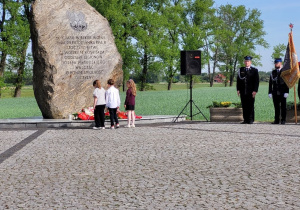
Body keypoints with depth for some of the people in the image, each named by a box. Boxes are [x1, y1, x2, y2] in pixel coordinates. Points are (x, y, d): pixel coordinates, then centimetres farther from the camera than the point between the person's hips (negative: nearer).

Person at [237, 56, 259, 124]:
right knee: (244, 106, 3)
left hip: (251, 92, -3)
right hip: (243, 92, 3)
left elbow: (257, 81, 0)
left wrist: (255, 91, -9)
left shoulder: (254, 70, 4)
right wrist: (238, 89, 3)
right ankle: (245, 120, 7)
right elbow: (238, 80, 12)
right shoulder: (241, 70, 13)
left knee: (251, 106, -1)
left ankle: (251, 120, 5)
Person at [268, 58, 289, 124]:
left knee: (283, 107, 1)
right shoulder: (273, 72, 12)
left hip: (282, 93, -3)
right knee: (276, 107, 4)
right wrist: (270, 92, 3)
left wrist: (286, 92, -11)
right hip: (275, 93, 3)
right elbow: (270, 83, 11)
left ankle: (283, 120, 6)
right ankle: (277, 120, 7)